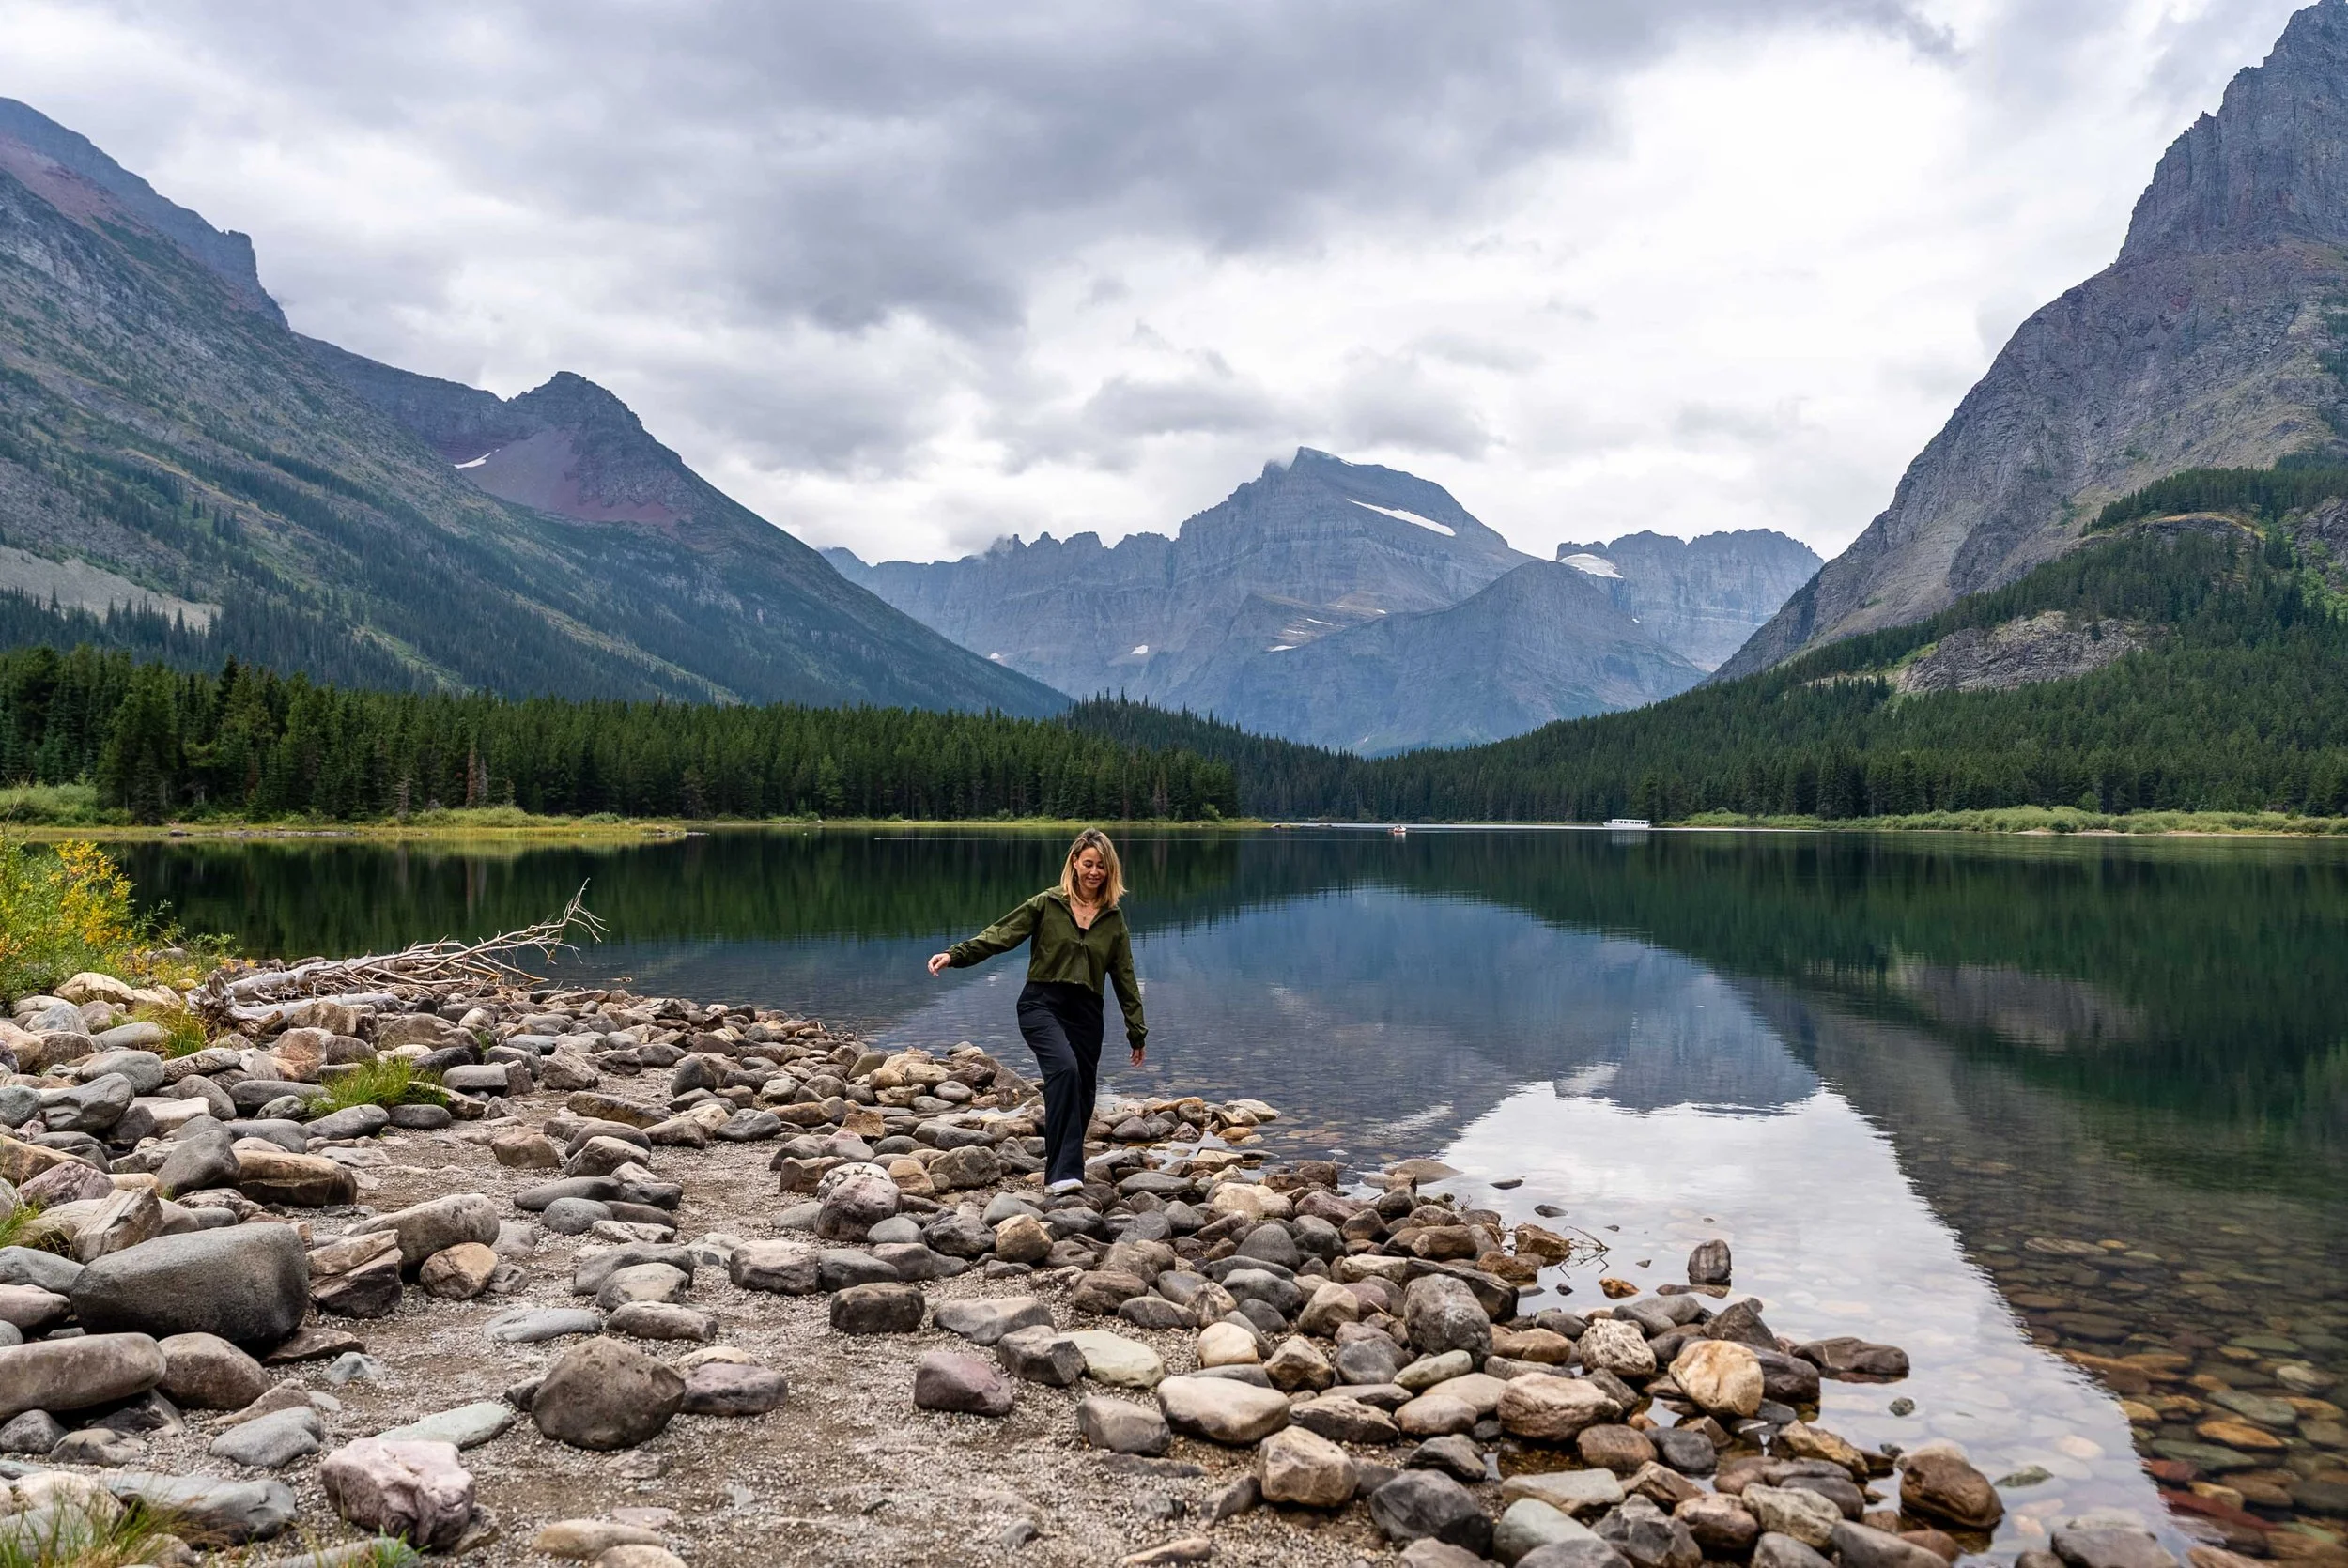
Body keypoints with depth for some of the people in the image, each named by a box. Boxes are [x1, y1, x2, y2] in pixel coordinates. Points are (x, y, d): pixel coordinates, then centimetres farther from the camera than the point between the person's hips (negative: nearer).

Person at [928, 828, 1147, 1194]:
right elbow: (999, 935, -2)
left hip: (1086, 1012, 4)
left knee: (1082, 1098, 2)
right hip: (1042, 1003, -4)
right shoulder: (1048, 904, 3)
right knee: (1065, 1068, -28)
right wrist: (954, 955, -15)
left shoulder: (1113, 919, 11)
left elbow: (1125, 977, 16)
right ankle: (1063, 1173, -30)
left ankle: (1064, 1173, 18)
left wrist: (1137, 1032, 17)